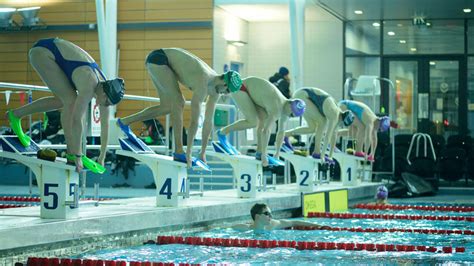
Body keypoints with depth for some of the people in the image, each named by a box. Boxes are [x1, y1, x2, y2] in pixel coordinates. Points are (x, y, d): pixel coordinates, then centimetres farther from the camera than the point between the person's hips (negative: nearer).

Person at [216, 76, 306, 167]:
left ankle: (259, 152, 2)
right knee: (253, 122, -18)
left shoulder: (285, 106, -1)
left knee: (265, 120, -2)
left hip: (250, 90, 9)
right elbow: (265, 131, -33)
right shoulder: (276, 109, -29)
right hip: (240, 88, -9)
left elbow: (281, 131, 9)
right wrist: (264, 155, -29)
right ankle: (223, 132, -2)